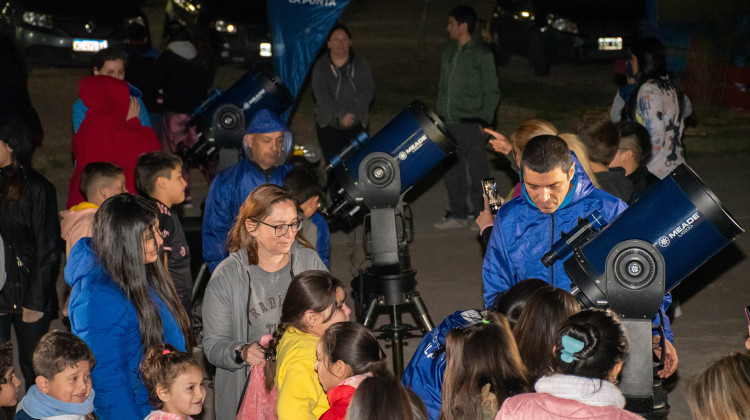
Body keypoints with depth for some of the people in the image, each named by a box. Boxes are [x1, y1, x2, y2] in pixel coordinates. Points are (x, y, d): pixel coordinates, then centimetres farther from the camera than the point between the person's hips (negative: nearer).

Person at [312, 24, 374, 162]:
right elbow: (321, 94, -12)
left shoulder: (361, 64, 1)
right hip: (329, 125, -1)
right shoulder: (320, 66, -4)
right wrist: (341, 115, -20)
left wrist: (353, 113, -19)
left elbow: (368, 91, -5)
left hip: (357, 124, 1)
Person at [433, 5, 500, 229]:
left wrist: (484, 120, -13)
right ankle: (458, 214, 18)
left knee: (477, 169, -2)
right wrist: (440, 114, 15)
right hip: (449, 122, 7)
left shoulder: (482, 54, -7)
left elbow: (492, 91, -7)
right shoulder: (448, 51, 13)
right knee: (452, 170, 10)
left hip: (471, 123, -7)